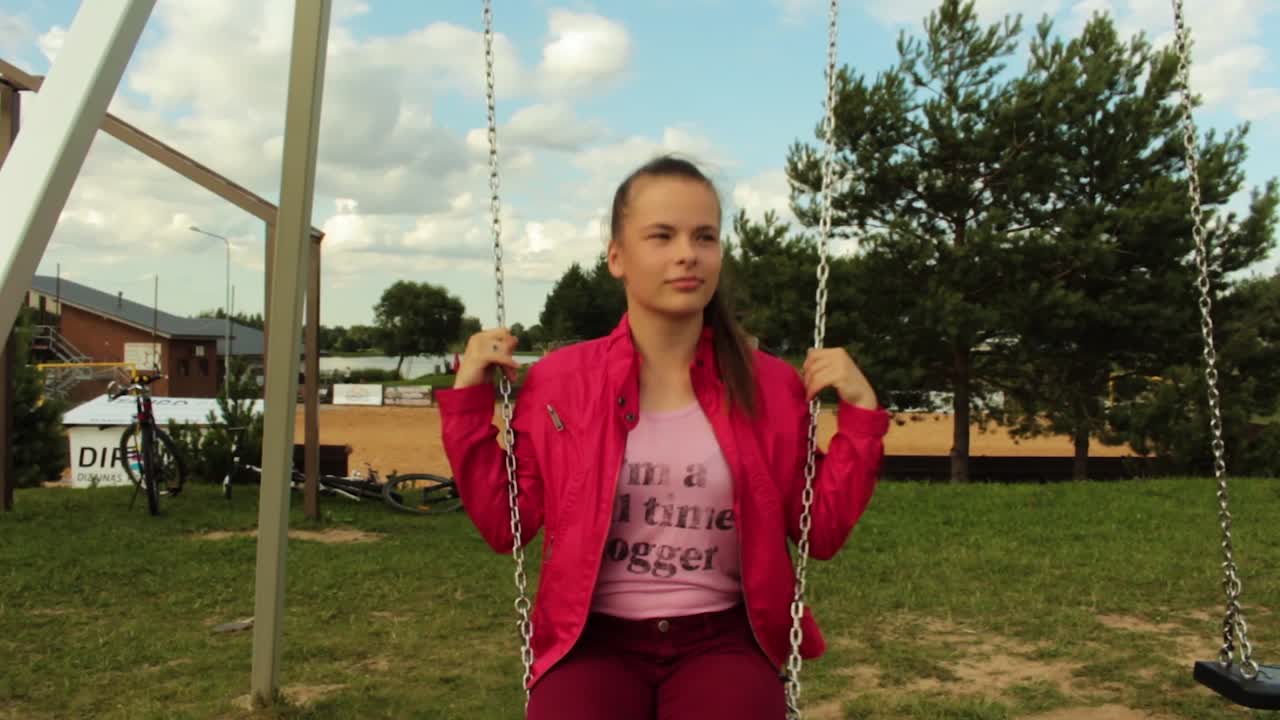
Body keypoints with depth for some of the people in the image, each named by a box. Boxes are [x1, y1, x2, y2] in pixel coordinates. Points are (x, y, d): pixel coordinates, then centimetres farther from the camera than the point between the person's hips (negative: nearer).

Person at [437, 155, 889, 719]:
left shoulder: (771, 387, 1)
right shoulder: (557, 381, 0)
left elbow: (820, 534, 5)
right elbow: (504, 525, 5)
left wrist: (858, 412, -5)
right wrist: (470, 398, -2)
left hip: (720, 639, 1)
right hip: (595, 639, 0)